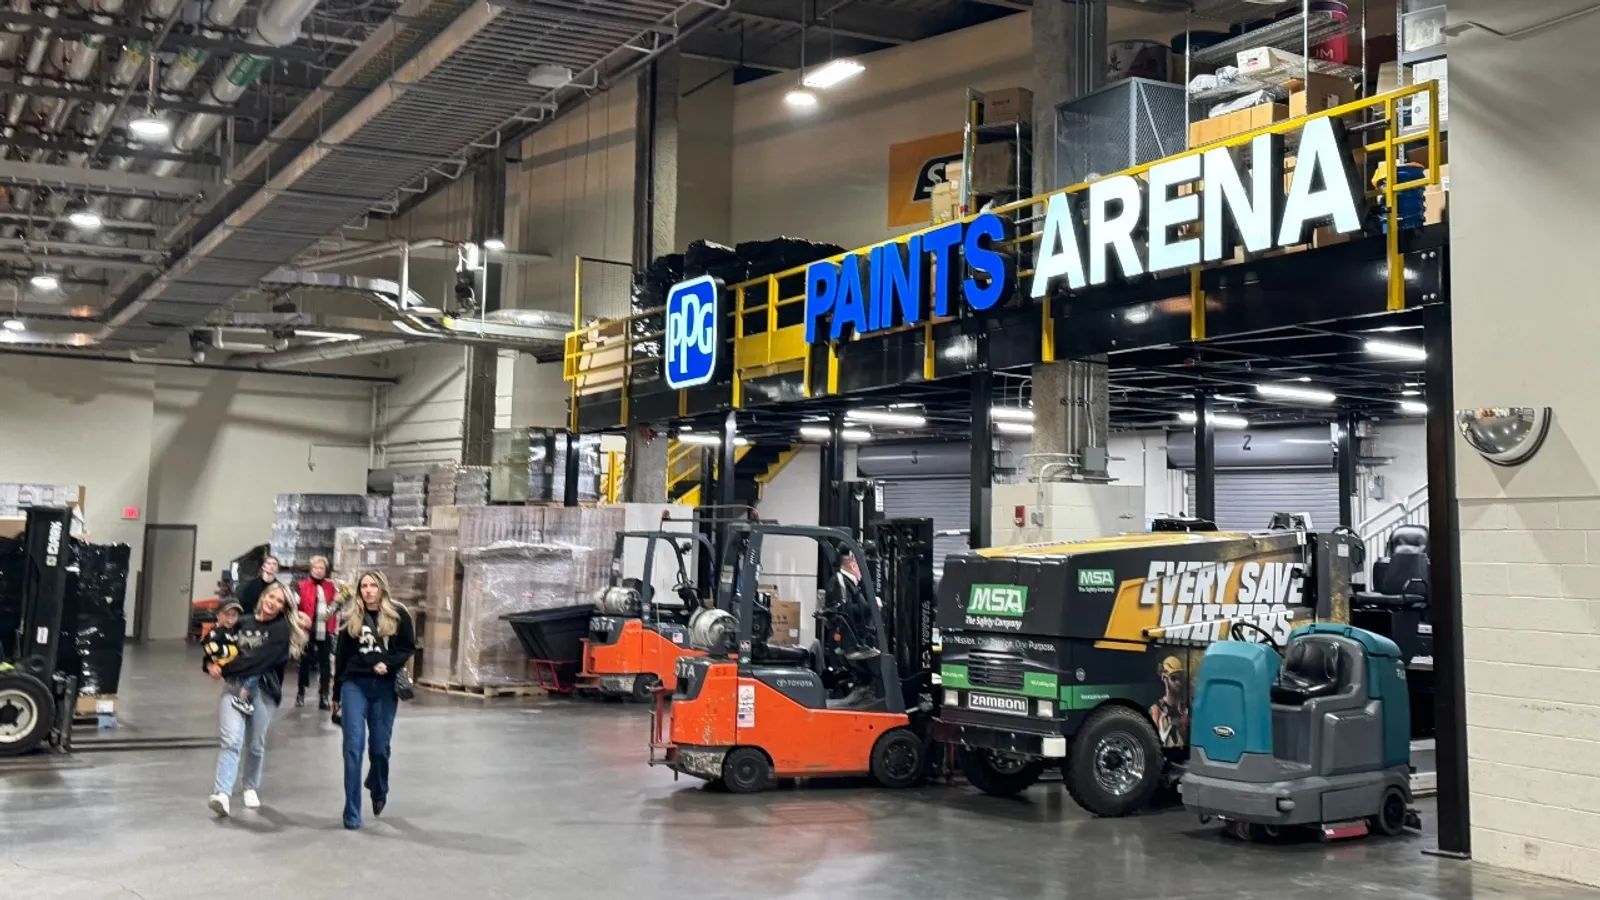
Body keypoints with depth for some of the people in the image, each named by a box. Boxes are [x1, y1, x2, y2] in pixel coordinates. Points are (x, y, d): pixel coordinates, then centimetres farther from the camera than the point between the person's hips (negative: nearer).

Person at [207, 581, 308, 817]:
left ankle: (251, 788, 30)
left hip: (263, 690, -2)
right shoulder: (243, 623, 11)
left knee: (255, 745, 9)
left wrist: (225, 669, -12)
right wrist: (211, 664, -4)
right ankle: (222, 794, -19)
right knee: (231, 740, -13)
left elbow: (259, 659, -14)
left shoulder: (282, 629, -3)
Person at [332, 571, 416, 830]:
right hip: (354, 685, 1)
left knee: (379, 747, 5)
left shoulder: (398, 615, 2)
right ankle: (352, 813, -4)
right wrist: (336, 694, 14)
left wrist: (388, 664, -16)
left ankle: (379, 790, 38)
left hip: (385, 687, 0)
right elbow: (341, 656, 11)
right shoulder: (351, 617, 7)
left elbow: (409, 648, 2)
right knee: (353, 747, -7)